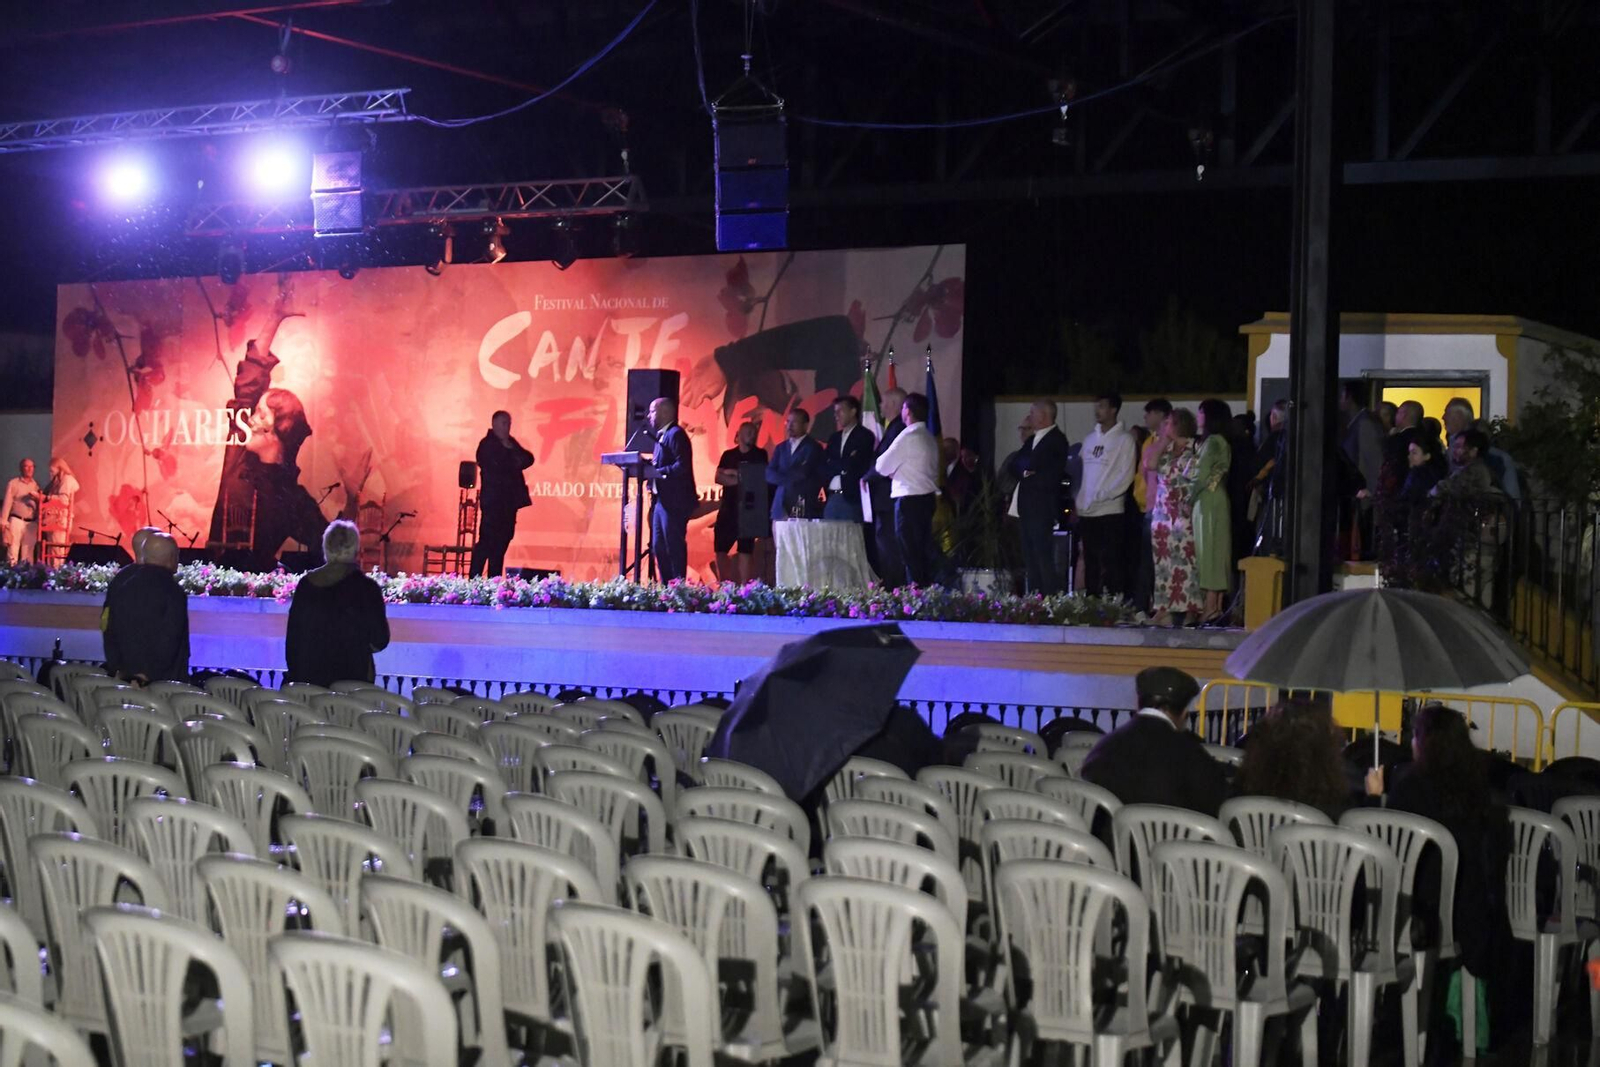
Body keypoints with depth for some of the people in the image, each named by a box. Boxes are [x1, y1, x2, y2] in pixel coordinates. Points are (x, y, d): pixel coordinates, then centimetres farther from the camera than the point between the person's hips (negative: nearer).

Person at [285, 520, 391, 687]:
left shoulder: (306, 583, 3)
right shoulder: (366, 588, -8)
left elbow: (292, 635, 9)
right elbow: (379, 641, -3)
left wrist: (294, 674, 18)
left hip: (307, 676, 3)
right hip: (351, 678, -3)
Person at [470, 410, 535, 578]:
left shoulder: (510, 442, 18)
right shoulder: (487, 445, -6)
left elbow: (528, 459, 11)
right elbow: (498, 466, -19)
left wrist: (512, 450, -8)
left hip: (509, 499, 8)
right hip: (493, 500, -8)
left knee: (502, 542, 6)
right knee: (487, 542, -11)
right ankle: (474, 581, -10)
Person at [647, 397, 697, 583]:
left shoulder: (676, 434, -11)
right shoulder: (662, 436, 19)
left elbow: (682, 466, -21)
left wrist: (658, 472, -21)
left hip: (674, 502, -10)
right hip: (661, 500, 10)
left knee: (674, 547, -7)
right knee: (659, 547, 11)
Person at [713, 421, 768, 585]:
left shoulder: (760, 455, 7)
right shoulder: (728, 455, 12)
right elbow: (719, 478, 1)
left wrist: (734, 473, -5)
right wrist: (741, 480, -11)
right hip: (728, 507, 2)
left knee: (745, 548, -4)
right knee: (720, 547, -1)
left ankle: (743, 586, -4)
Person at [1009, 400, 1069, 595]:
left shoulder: (1057, 440, -8)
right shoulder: (1032, 440, 19)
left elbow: (1053, 475, -14)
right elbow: (1016, 463, 10)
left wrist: (1030, 476, -5)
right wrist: (1025, 470, -8)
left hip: (1042, 507, -9)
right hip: (1025, 507, 9)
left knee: (1043, 556, -11)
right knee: (1030, 557, 9)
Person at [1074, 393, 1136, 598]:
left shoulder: (1124, 439, -1)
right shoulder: (1090, 438, 16)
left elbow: (1126, 475, -8)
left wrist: (1102, 496, -14)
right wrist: (1079, 500, 7)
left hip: (1111, 509, -6)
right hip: (1086, 511, 6)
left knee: (1112, 563, -7)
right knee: (1091, 563, 8)